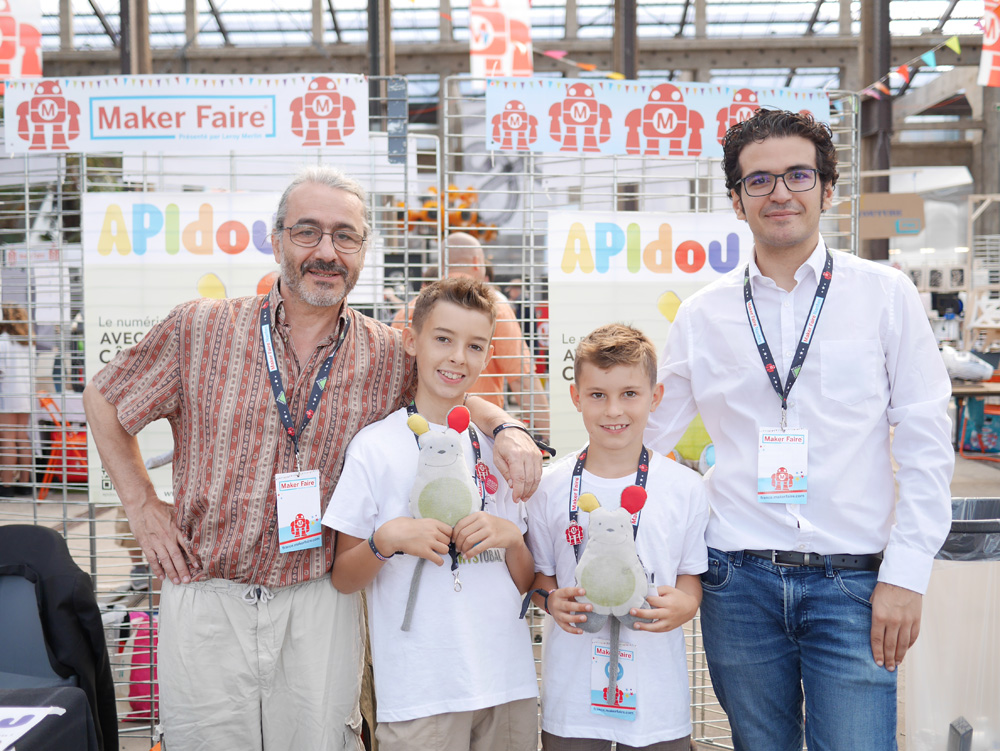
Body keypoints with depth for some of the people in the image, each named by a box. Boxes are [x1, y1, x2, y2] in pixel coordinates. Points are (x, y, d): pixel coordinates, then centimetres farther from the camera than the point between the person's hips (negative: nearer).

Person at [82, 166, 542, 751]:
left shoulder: (389, 356, -1)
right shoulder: (200, 329, -4)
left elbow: (454, 391, 14)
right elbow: (104, 399, 9)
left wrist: (508, 427, -9)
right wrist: (143, 506, 3)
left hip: (322, 605, 1)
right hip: (206, 599, 0)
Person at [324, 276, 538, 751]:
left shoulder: (497, 445, 10)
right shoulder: (375, 445, -3)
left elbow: (524, 583, 13)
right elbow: (342, 578, 0)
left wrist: (511, 537, -7)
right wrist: (386, 540, -19)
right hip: (419, 692, -4)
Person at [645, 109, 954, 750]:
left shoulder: (886, 295, 2)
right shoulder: (701, 315, 6)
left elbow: (925, 445, 1)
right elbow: (643, 439, 11)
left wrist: (905, 576, -5)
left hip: (854, 584, -1)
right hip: (739, 583, 2)